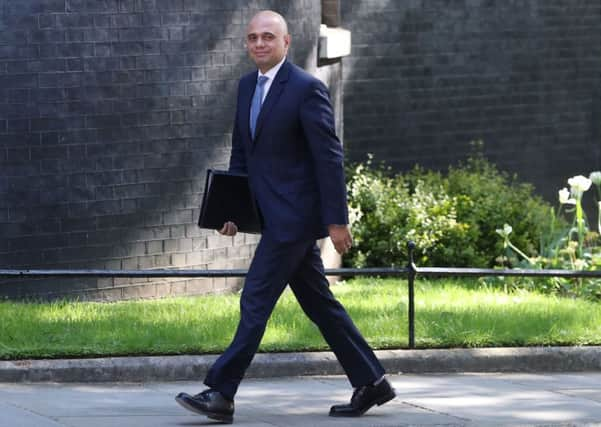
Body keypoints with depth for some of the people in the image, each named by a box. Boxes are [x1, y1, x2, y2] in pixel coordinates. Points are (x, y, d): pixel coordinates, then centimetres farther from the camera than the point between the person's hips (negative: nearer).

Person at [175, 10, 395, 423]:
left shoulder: (307, 89, -12)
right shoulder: (248, 86, 12)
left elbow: (330, 157, -14)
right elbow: (241, 152, 19)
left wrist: (337, 220, -16)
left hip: (294, 217, -9)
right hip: (276, 216, 9)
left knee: (256, 300, -9)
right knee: (319, 303, 12)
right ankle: (371, 382, 19)